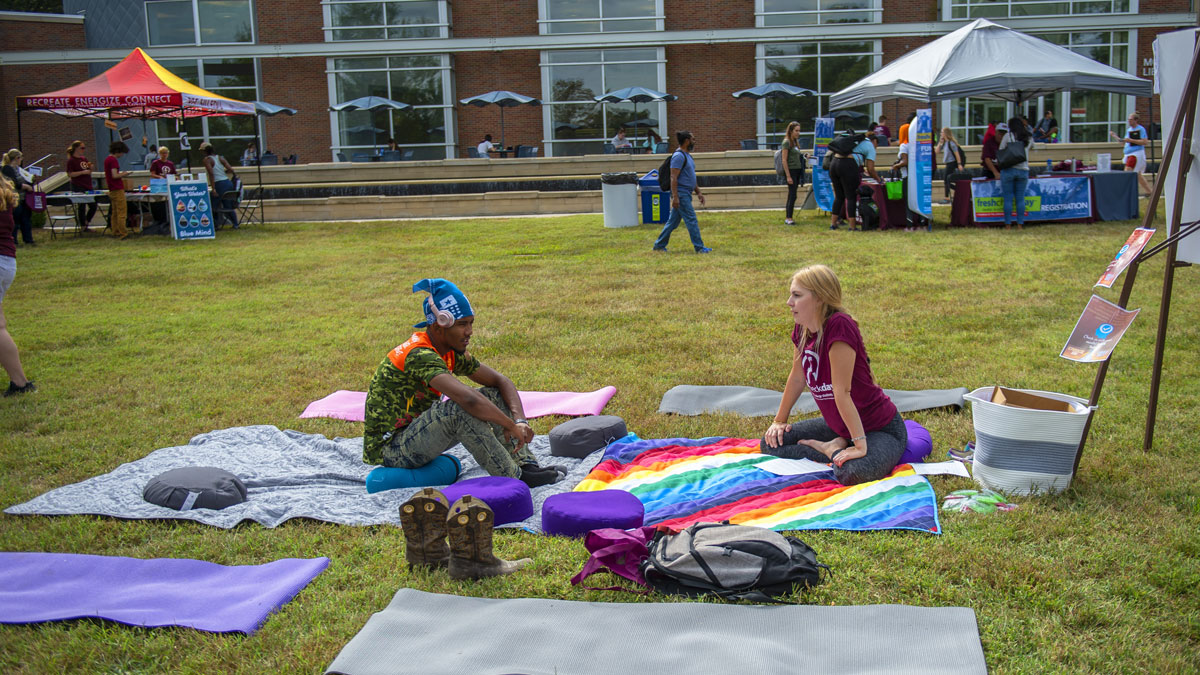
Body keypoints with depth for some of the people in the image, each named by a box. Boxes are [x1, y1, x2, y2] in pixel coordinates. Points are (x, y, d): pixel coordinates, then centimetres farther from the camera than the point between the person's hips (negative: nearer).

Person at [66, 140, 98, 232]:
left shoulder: (84, 159, 14)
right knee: (81, 206, -2)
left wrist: (90, 167, 0)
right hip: (78, 187, -7)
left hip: (88, 186, 7)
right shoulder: (71, 160, -7)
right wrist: (83, 172, -21)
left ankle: (85, 223, 22)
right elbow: (69, 174, -14)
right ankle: (83, 227, 7)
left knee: (93, 206, 6)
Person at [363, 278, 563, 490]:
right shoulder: (419, 355, -27)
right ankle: (513, 479, -23)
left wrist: (520, 420, -12)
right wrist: (512, 426, -30)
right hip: (387, 450, -9)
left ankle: (527, 465, -9)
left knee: (493, 395, 1)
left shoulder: (451, 352, 2)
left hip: (416, 432, 9)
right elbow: (468, 398, -40)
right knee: (459, 409, -33)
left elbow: (501, 381, 6)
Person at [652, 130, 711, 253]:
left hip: (686, 194, 10)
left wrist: (698, 192, 21)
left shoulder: (687, 155, 18)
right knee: (691, 220, -8)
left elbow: (691, 177, 25)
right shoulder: (678, 156, -14)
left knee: (673, 221, 12)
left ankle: (659, 245, 18)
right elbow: (673, 178, -19)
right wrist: (675, 197, -24)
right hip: (681, 194, -10)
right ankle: (699, 247, -6)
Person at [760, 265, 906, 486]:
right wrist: (779, 421, 17)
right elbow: (797, 378, 11)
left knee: (852, 473, -38)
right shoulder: (802, 328, -2)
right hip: (839, 425, 8)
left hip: (881, 428, -8)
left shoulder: (839, 326, -28)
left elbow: (842, 391, -30)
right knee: (770, 444, 2)